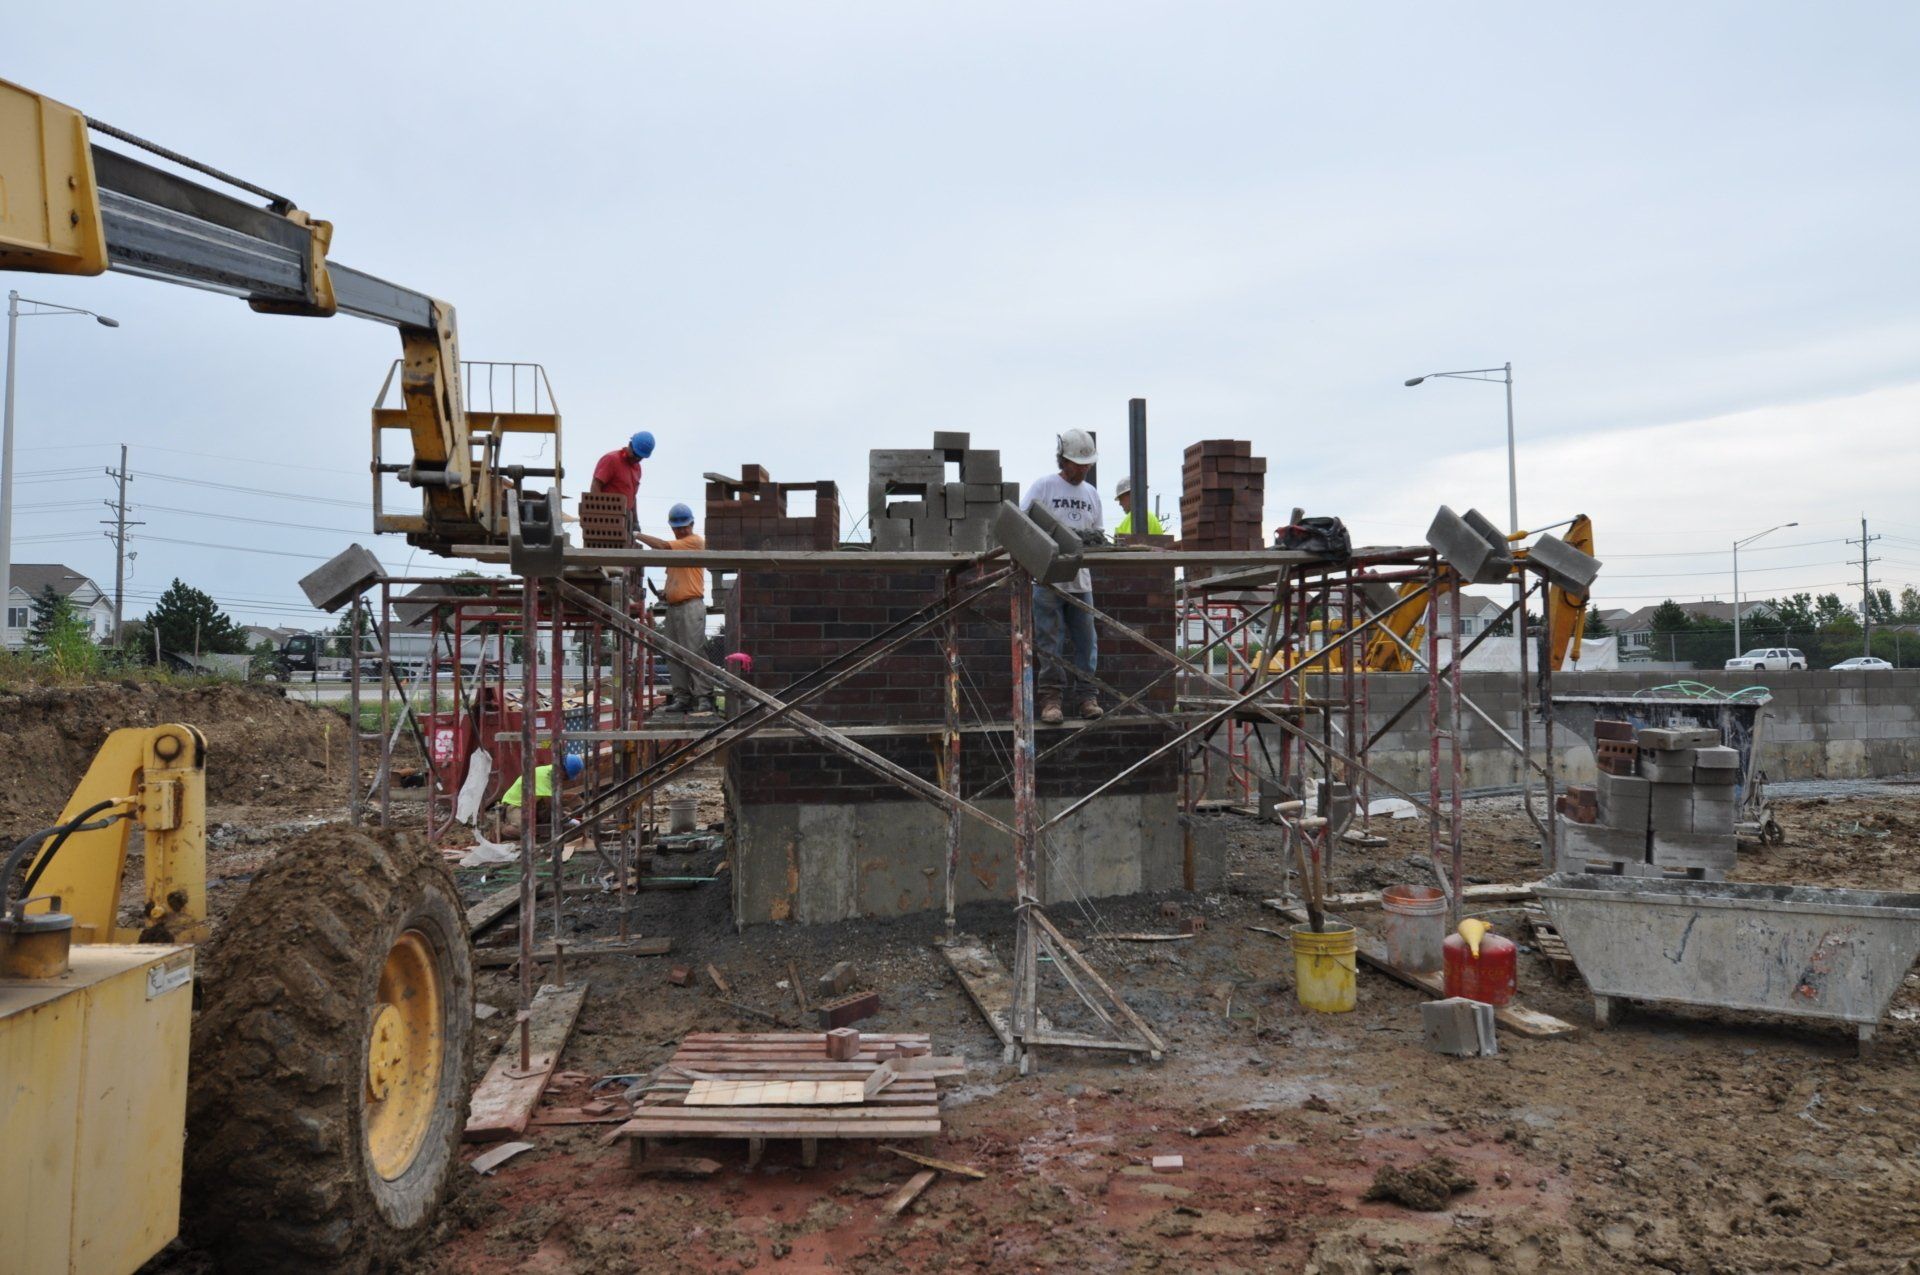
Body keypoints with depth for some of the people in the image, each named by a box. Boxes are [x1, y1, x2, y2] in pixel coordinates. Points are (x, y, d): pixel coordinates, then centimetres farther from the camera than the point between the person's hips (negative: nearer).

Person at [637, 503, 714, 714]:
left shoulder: (695, 541, -5)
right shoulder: (675, 547, 22)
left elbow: (662, 545, -15)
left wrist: (638, 535, -7)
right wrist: (666, 593, 12)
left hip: (691, 607, -9)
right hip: (673, 607, 9)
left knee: (694, 652, -11)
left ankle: (704, 697, -11)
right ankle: (682, 697, 10)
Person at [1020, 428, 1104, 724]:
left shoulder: (1092, 493, 16)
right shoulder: (1043, 486, -1)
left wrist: (1093, 538, -2)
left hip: (1080, 579, 5)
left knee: (1086, 641, 5)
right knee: (1050, 642, -4)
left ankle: (1085, 695, 11)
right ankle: (1051, 697, 0)